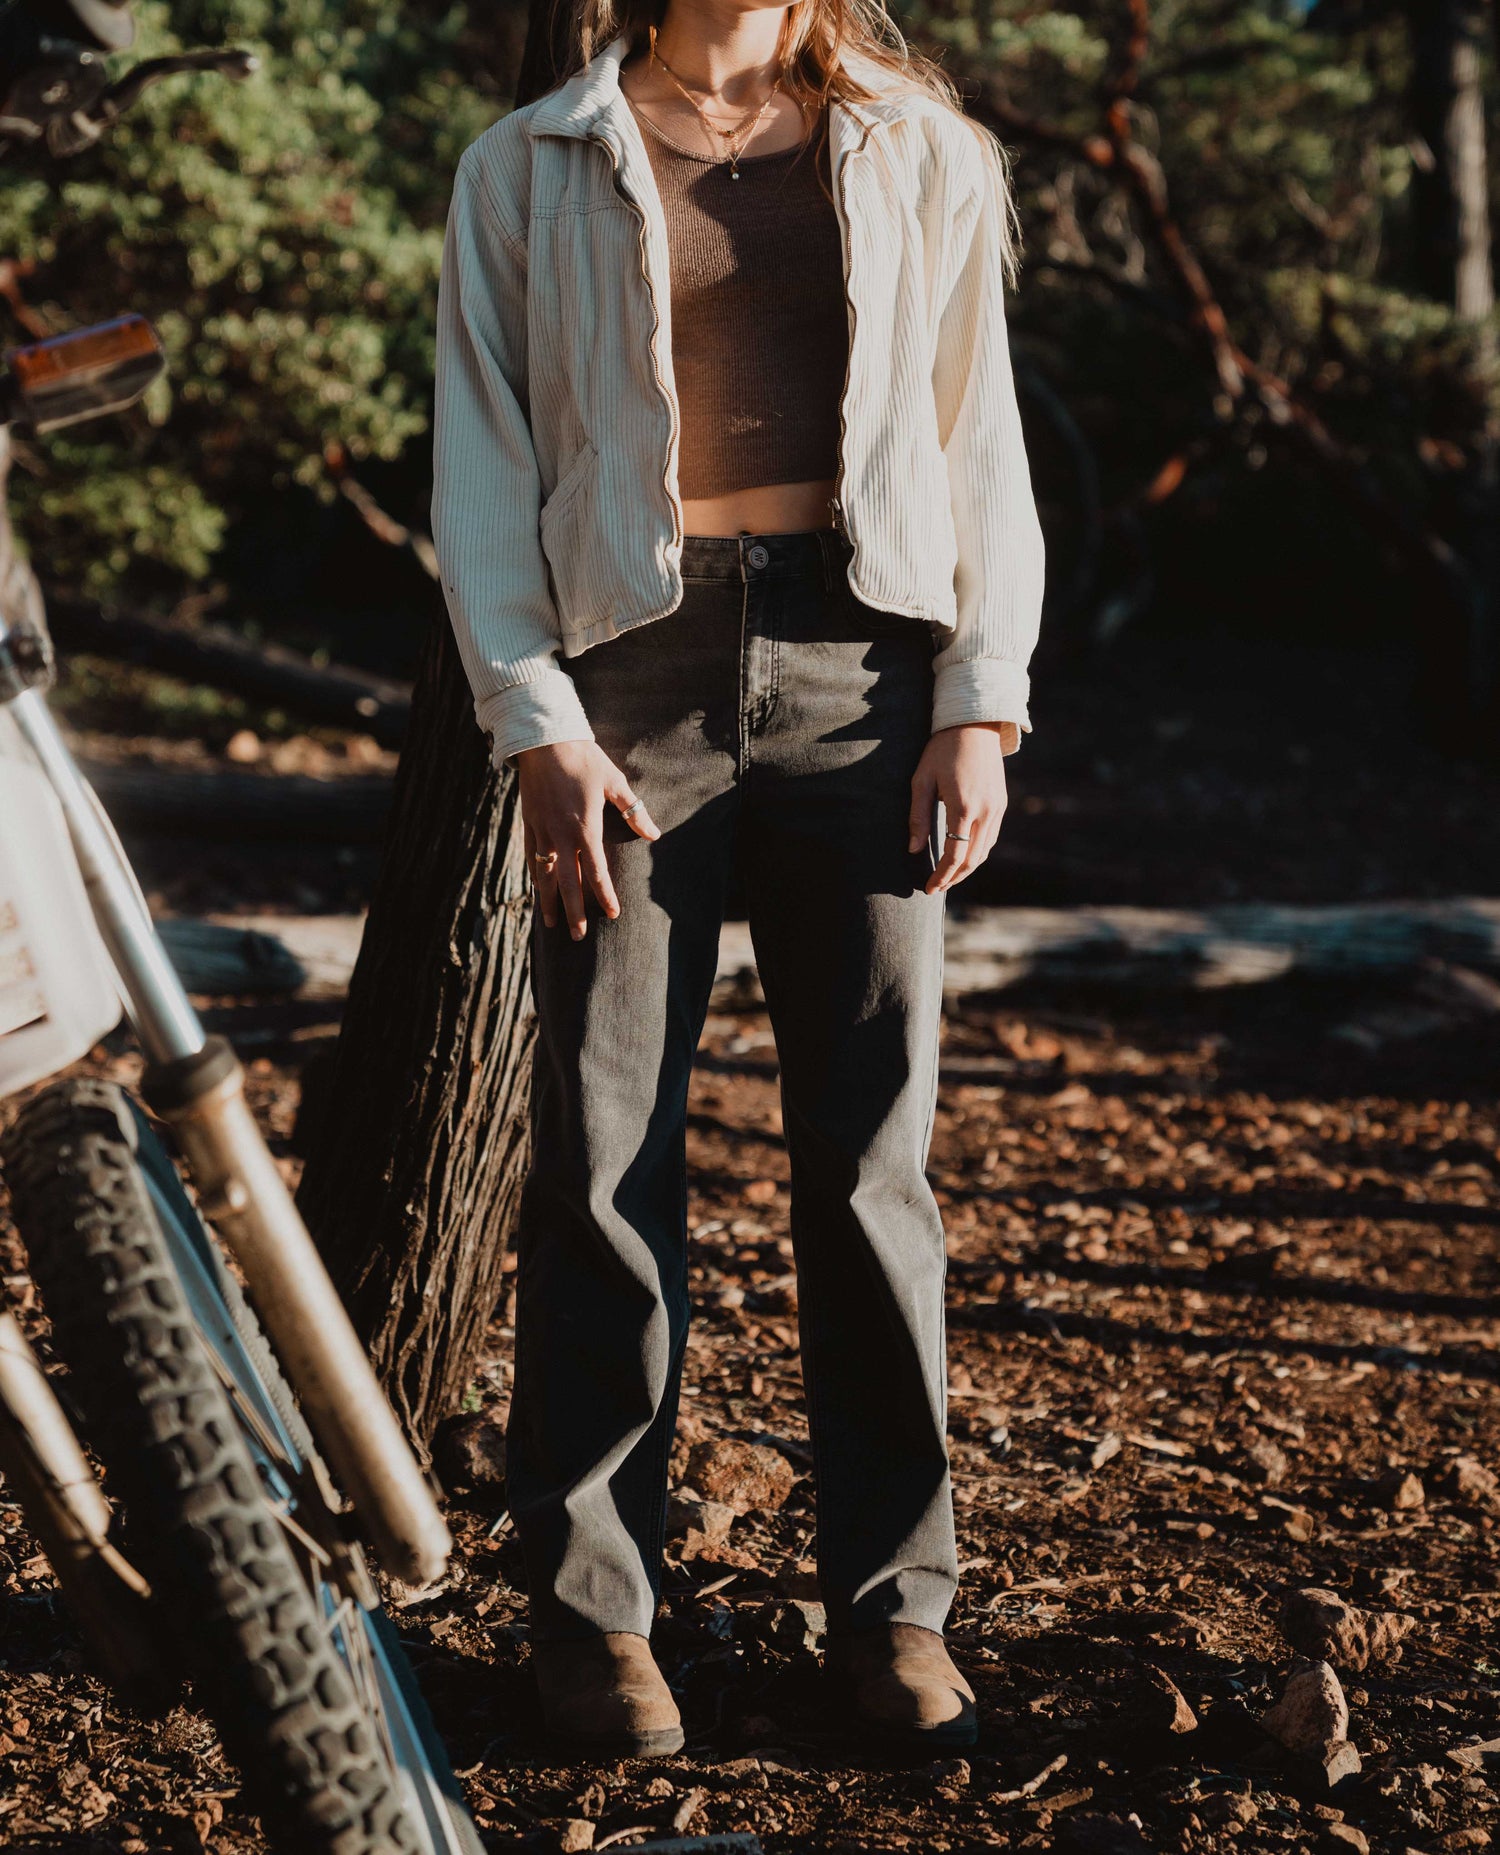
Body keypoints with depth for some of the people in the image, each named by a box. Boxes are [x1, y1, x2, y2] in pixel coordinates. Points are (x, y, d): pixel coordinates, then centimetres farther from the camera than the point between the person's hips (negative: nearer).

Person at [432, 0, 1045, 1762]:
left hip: (863, 667, 1)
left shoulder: (924, 157, 16)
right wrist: (535, 720, -6)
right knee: (604, 1161, -1)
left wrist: (982, 704, 1)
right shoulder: (528, 169, 11)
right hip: (635, 670, -1)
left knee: (870, 1153, 2)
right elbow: (482, 462, 6)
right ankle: (593, 1605, 11)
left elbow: (982, 443, 12)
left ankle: (892, 1600, 14)